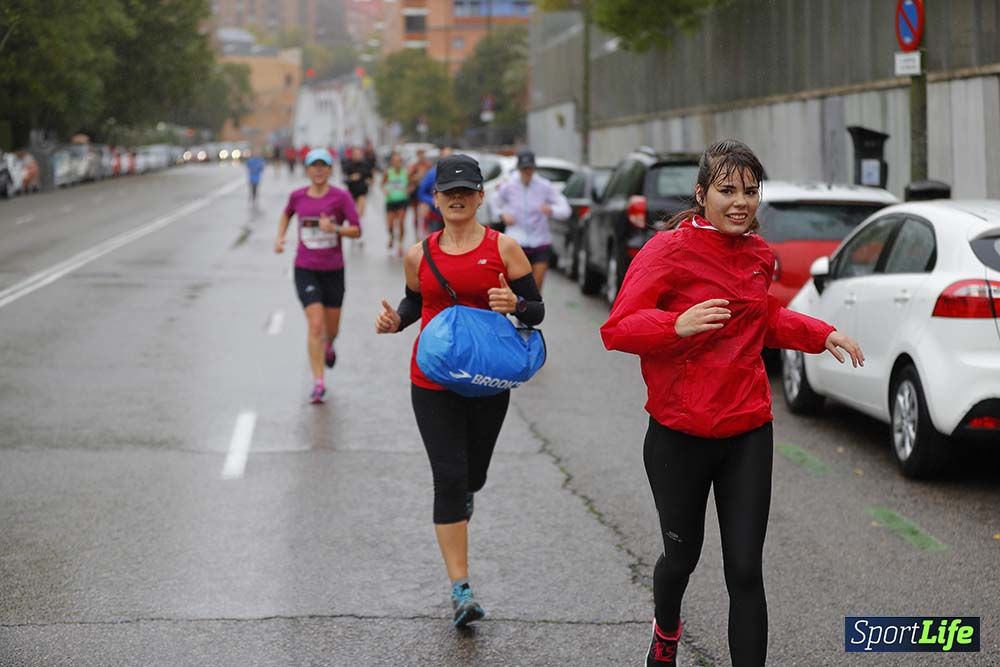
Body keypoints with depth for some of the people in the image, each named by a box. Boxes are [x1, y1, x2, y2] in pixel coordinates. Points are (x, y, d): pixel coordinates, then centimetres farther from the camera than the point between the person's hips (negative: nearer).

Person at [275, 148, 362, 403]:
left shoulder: (341, 197, -7)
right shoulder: (297, 196, 0)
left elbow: (356, 231, -8)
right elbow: (286, 214, 23)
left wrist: (334, 228, -24)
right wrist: (280, 237, 9)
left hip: (333, 270, 0)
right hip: (305, 270, 0)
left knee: (331, 328, 11)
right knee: (315, 324, -14)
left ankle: (328, 347, 50)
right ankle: (318, 383, -10)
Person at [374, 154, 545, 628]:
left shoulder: (503, 247, -4)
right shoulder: (420, 254, 3)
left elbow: (536, 311, -2)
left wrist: (515, 304, -24)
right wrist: (394, 320, -2)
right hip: (432, 381, 0)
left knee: (472, 477, 13)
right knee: (448, 478, -8)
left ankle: (462, 497, 55)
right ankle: (461, 589, -5)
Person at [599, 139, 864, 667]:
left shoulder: (758, 253, 6)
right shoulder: (670, 250, -13)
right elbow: (617, 329, -18)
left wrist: (822, 335, 14)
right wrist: (678, 324, -34)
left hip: (748, 434, 3)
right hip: (679, 435, -3)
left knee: (745, 570, -2)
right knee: (682, 555, 16)